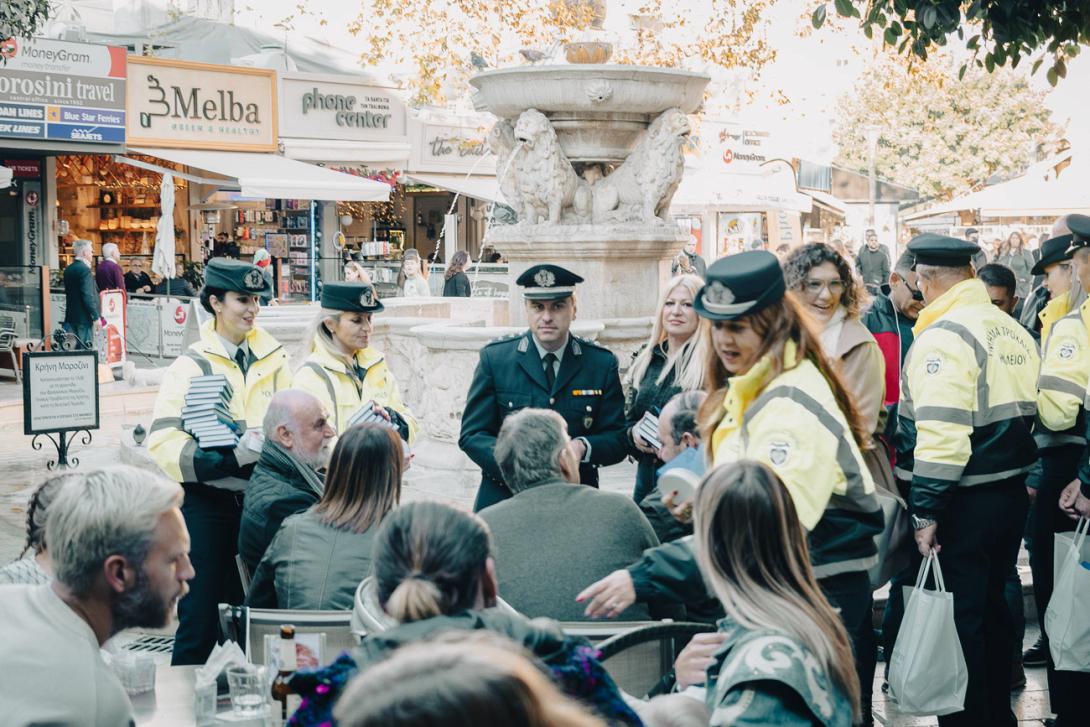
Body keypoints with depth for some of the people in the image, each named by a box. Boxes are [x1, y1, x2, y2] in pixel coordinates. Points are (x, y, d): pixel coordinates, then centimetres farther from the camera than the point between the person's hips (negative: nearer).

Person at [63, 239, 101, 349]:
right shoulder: (84, 270, -17)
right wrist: (96, 316, -15)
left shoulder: (68, 269, 11)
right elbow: (88, 296, -21)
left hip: (71, 316, 9)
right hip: (83, 317, -9)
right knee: (86, 348, -4)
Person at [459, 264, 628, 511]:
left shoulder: (603, 364, 5)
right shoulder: (495, 358, 2)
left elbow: (618, 440, 6)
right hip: (504, 499, -1)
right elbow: (472, 435, 0)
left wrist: (582, 447, -17)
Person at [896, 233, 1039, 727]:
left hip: (964, 504, -9)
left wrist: (926, 511, -20)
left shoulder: (943, 337, -17)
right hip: (1012, 495, 9)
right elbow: (1033, 413, 15)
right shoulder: (1014, 331, 10)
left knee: (959, 624, -1)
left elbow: (940, 433, -23)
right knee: (991, 610, 20)